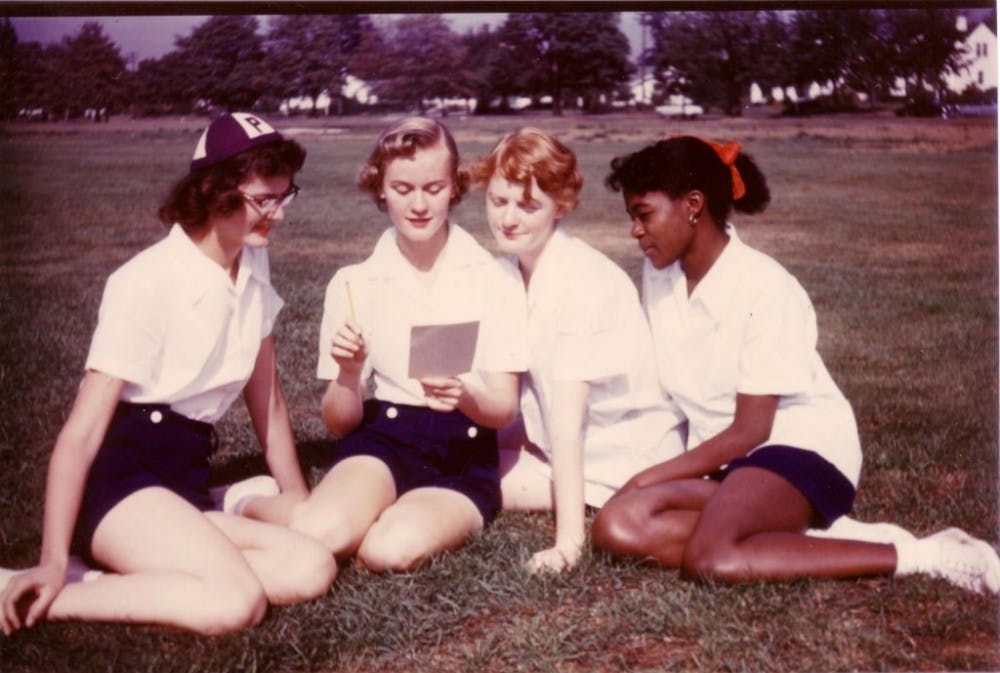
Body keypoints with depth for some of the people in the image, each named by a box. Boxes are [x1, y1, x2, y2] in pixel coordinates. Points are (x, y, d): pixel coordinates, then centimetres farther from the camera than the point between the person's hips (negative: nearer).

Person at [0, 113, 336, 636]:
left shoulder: (253, 269, 7)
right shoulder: (147, 282, -14)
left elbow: (267, 405, 14)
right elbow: (81, 430, -17)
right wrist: (53, 560, -23)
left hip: (184, 482, 7)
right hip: (117, 475, -7)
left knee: (312, 569, -18)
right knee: (236, 601, -30)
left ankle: (106, 580, -16)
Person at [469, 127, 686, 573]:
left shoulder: (583, 281, -27)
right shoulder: (512, 267, -2)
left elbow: (568, 419, -33)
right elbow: (506, 387, -3)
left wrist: (569, 540, -35)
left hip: (627, 459, -8)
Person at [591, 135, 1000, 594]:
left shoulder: (763, 288, -16)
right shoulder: (658, 276, 5)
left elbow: (749, 431, -15)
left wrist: (645, 481, -13)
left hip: (798, 443, -7)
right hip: (720, 457, 7)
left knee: (709, 559, -36)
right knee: (616, 526, -23)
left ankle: (920, 555, -21)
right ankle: (815, 534, -18)